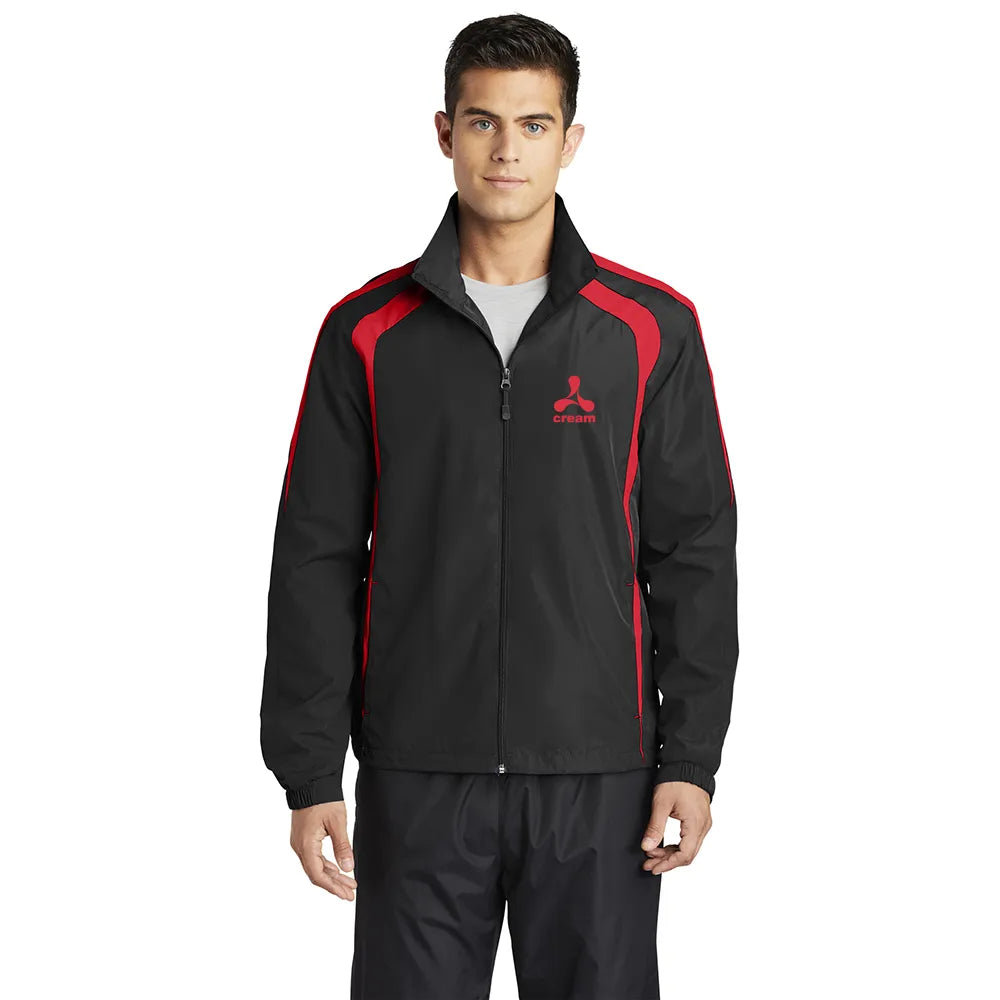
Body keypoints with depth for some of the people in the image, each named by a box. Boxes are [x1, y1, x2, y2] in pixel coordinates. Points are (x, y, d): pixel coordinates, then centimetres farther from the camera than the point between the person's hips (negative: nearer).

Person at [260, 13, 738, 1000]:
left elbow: (694, 554, 3)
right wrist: (310, 773, -2)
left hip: (598, 775, 0)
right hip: (418, 774, 0)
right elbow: (315, 560, 3)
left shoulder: (651, 327, 2)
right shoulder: (367, 333, 3)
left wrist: (691, 759, -3)